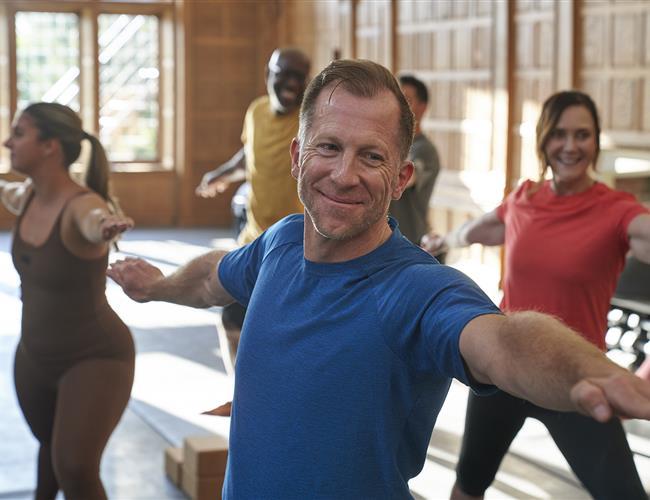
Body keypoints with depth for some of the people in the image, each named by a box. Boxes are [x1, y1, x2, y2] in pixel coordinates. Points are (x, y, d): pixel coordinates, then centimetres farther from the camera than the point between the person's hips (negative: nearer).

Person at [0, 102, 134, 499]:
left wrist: (110, 226, -77)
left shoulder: (82, 206, -28)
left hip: (95, 359, -8)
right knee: (51, 445, 30)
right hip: (35, 355, 8)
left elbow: (95, 219, -53)